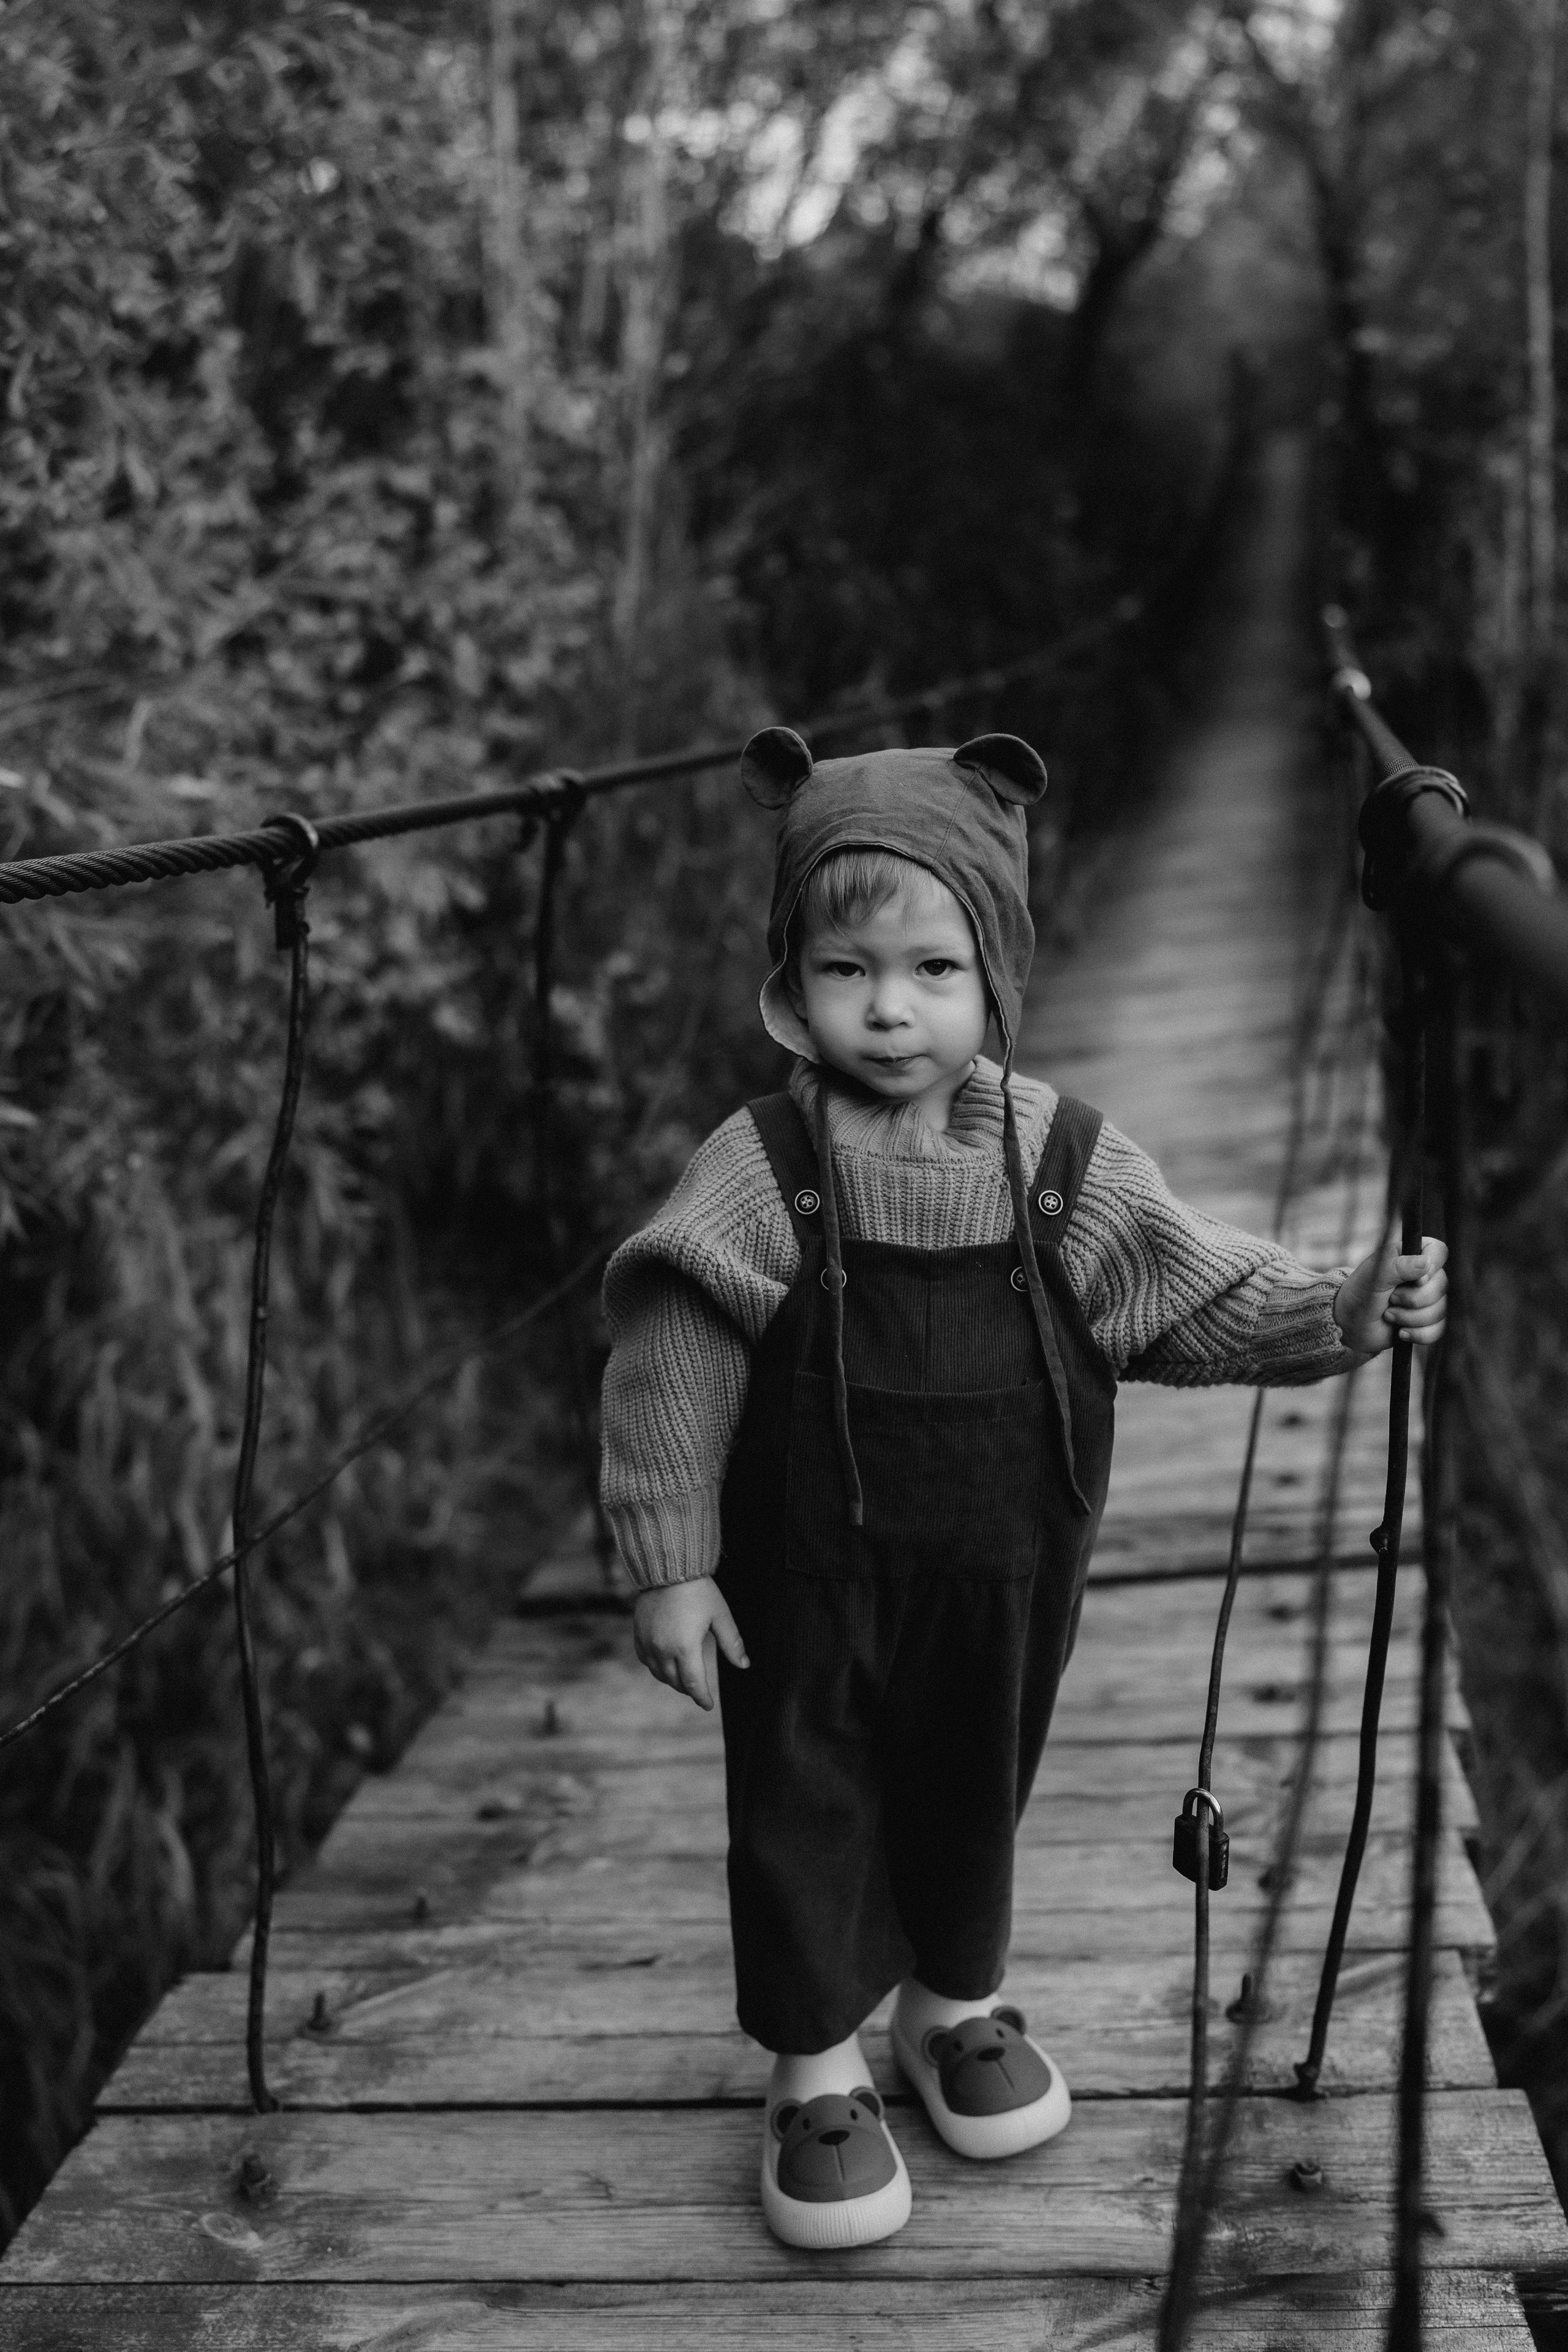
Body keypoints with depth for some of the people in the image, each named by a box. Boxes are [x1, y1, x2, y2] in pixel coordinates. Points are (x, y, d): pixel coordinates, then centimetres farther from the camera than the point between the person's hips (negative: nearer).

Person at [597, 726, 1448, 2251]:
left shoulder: (1063, 1157, -8)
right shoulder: (759, 1169, -16)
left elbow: (1196, 1298, 0)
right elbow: (671, 1365, -12)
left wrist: (1347, 1312, -12)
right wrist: (671, 1563, -12)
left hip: (1004, 1567, 3)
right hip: (814, 1579, -2)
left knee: (977, 1782, 20)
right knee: (808, 1803, 8)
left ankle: (957, 2005, 46)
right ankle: (815, 2069, 29)